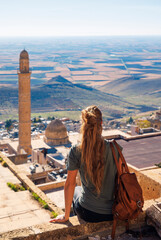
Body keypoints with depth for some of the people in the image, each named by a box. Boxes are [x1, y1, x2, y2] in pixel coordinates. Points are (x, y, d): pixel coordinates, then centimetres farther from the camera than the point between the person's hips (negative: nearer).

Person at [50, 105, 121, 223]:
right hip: (113, 213, 2)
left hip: (88, 214, -2)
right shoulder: (114, 148, -11)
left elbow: (70, 184, -9)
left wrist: (66, 216, 1)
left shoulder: (76, 152, -15)